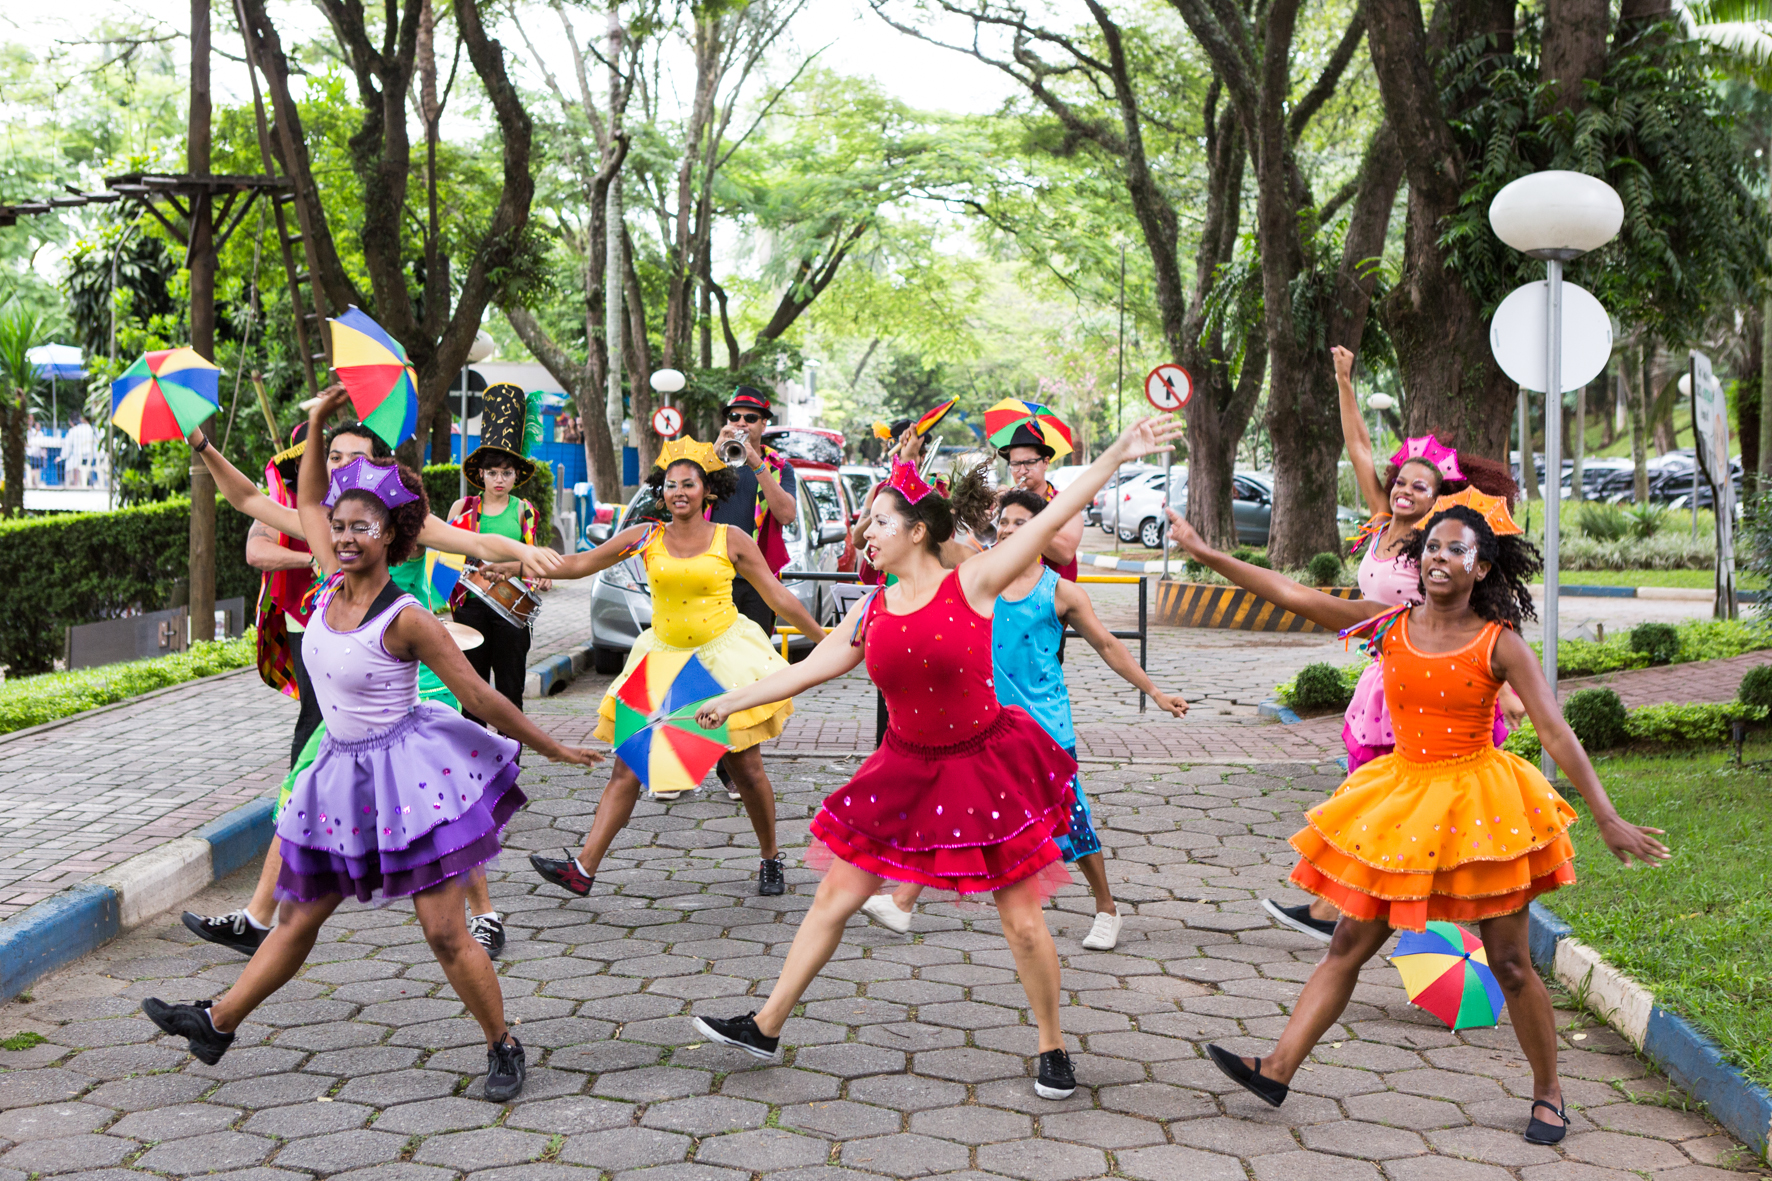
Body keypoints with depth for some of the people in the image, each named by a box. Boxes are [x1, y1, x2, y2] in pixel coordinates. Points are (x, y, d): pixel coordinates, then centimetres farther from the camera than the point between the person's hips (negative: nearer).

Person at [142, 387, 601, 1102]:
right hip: (343, 774, 6)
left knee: (444, 931, -5)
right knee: (298, 917, 17)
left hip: (408, 771, -6)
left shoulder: (406, 619, -18)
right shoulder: (332, 583, 1)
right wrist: (316, 428, 6)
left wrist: (552, 749, -7)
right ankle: (217, 1022, 27)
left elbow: (479, 696, -12)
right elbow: (308, 501, 17)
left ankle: (503, 1049, 9)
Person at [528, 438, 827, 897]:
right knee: (627, 767, -5)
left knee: (745, 767, 1)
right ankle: (583, 868, -7)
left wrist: (825, 640, 6)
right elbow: (580, 564, 3)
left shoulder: (731, 540, -1)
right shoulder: (646, 537, 2)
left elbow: (777, 596, 5)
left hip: (724, 653, -1)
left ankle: (771, 860, 21)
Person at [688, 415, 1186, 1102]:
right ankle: (766, 1027, 18)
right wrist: (731, 702, 16)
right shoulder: (871, 613, 2)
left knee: (1023, 922, 2)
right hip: (907, 771, 4)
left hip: (981, 767, -4)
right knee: (835, 896, 7)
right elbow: (810, 668, 12)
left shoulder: (972, 584, -11)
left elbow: (1052, 518, -13)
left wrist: (1117, 454, -17)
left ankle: (1053, 1050, 22)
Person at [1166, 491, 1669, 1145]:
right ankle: (1277, 1070, 4)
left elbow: (1556, 733, -12)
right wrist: (1208, 555, -1)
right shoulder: (1389, 624, 0)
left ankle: (1548, 1092, 23)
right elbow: (1294, 596, 0)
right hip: (1404, 797, 3)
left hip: (1480, 800, -3)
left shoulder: (1499, 644, -10)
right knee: (1349, 944, 4)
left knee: (1510, 963, 5)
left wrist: (1607, 819, -15)